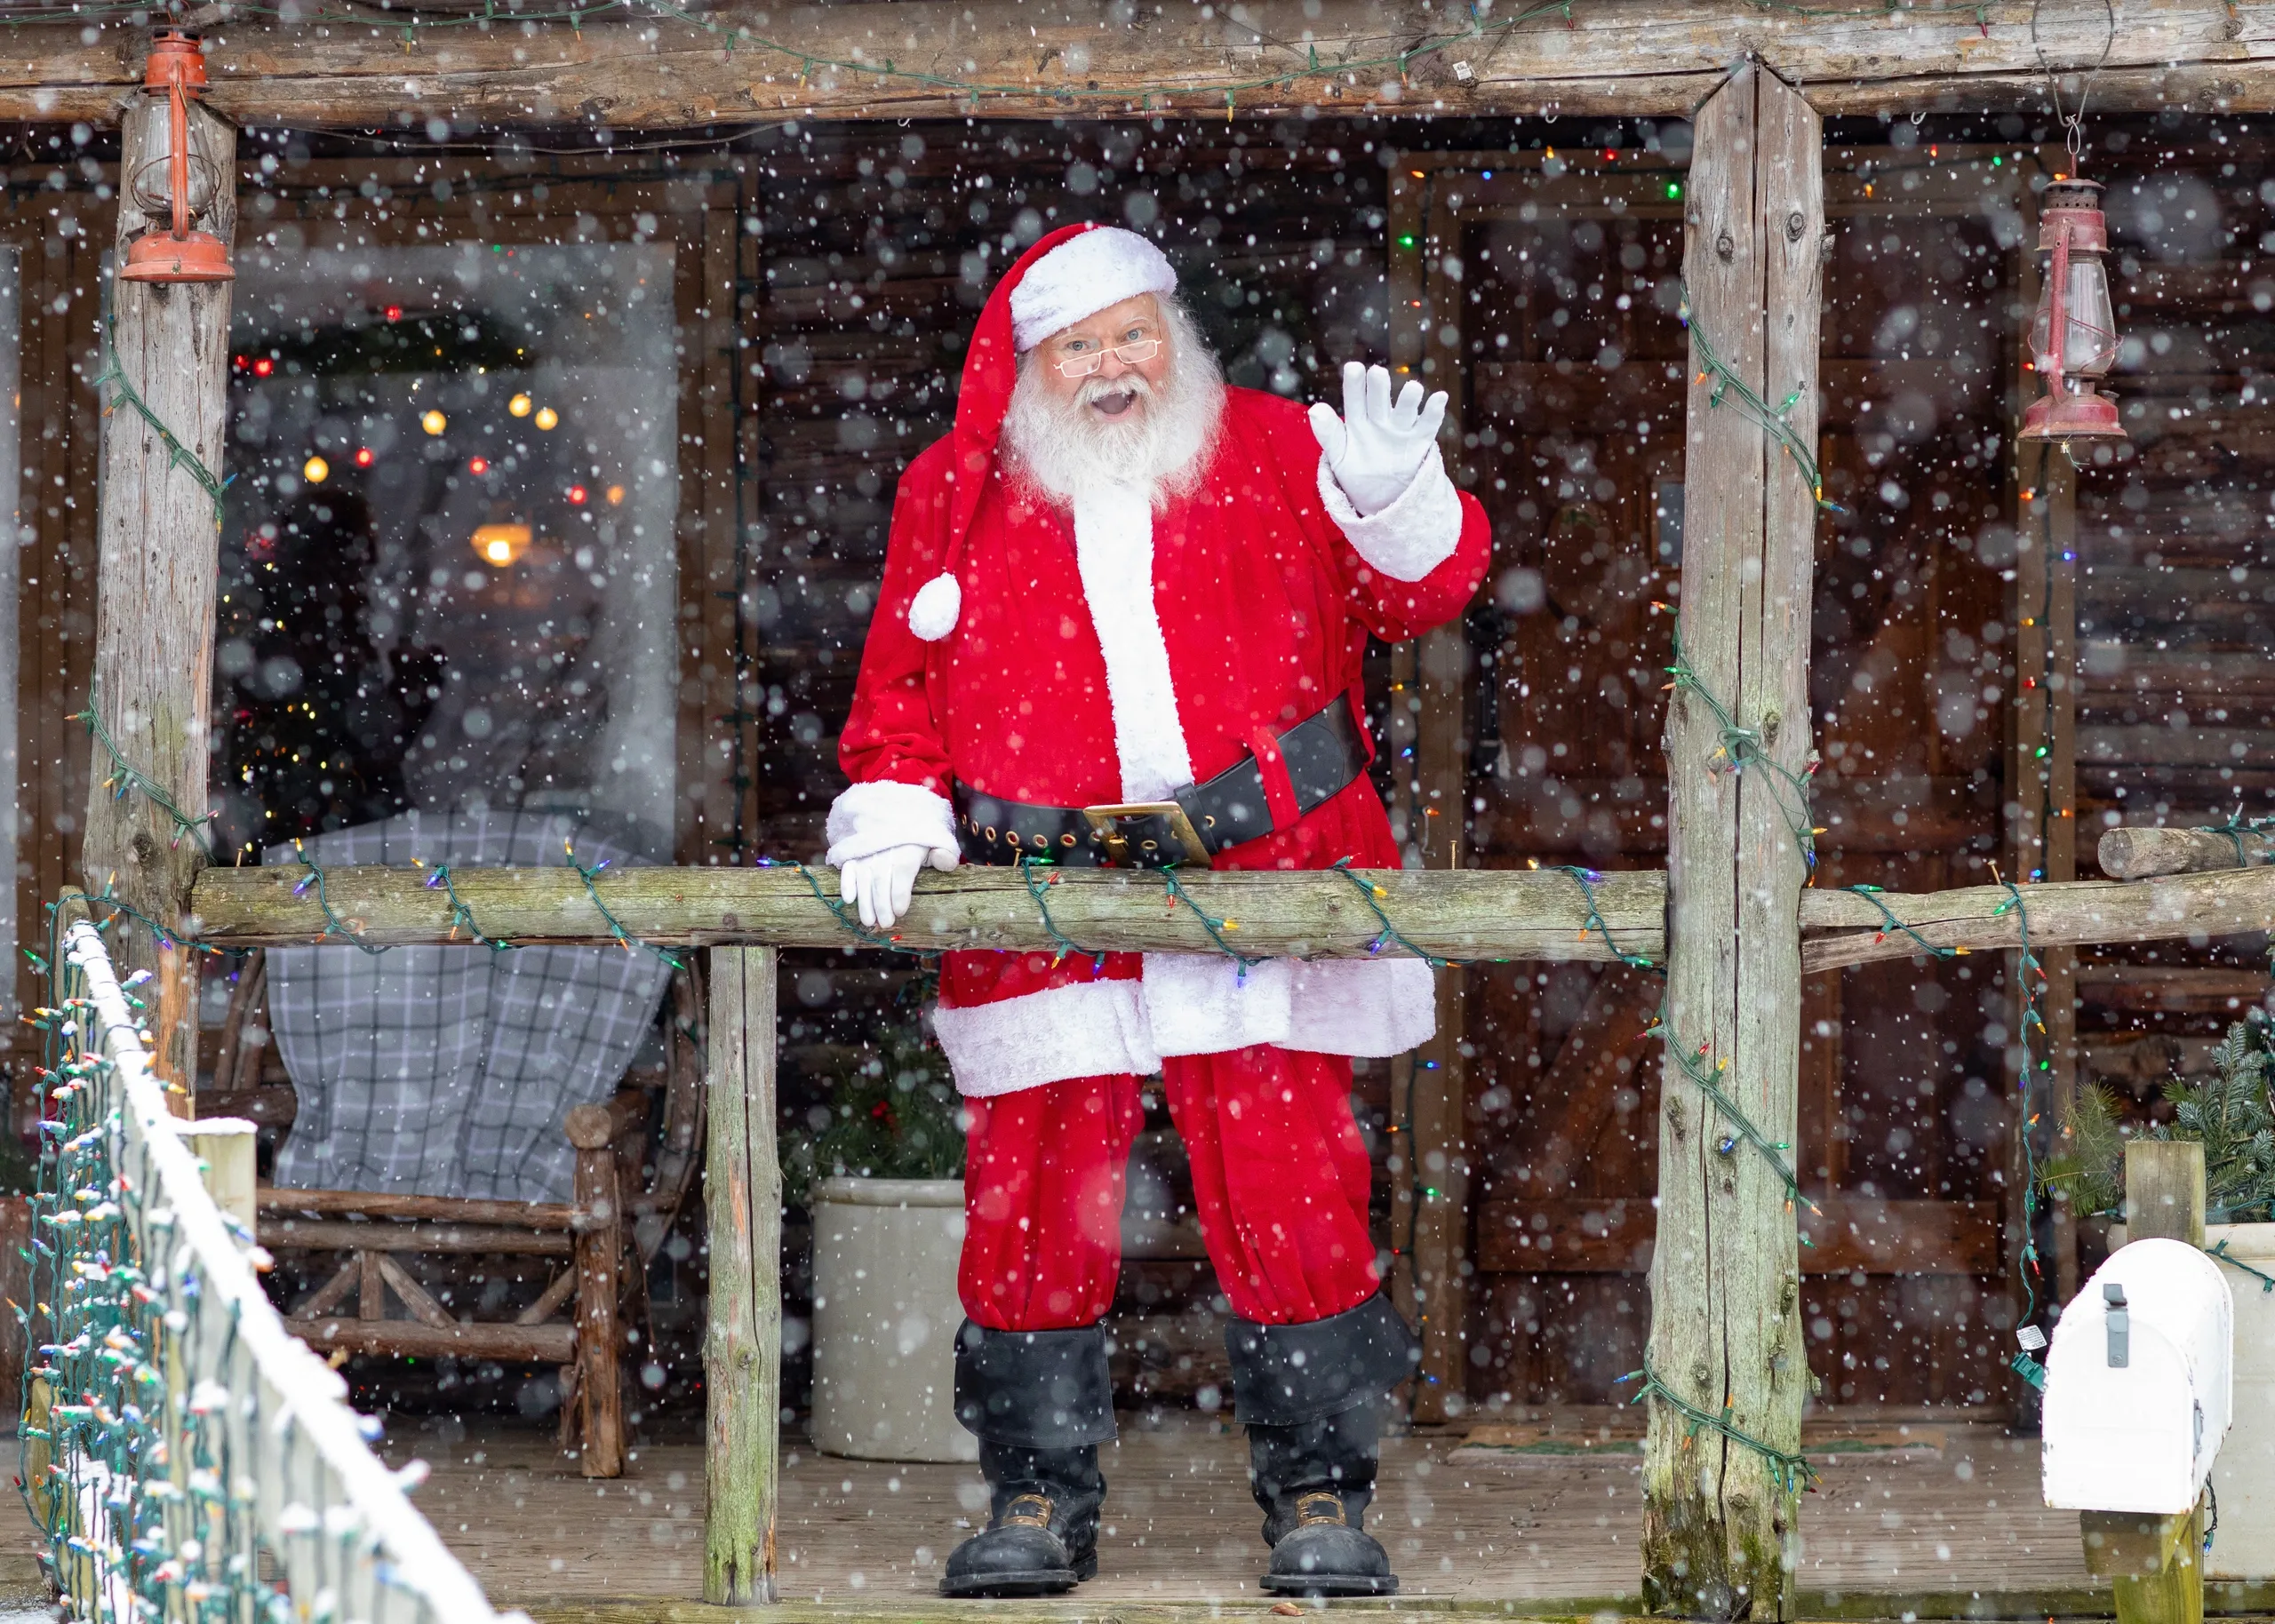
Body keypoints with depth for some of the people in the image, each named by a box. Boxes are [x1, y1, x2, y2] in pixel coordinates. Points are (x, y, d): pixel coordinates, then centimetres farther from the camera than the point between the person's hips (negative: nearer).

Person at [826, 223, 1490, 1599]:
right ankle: (1041, 1502, 12)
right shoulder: (957, 495, 10)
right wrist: (894, 813, 0)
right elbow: (902, 685, 16)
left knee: (1290, 1198, -5)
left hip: (1261, 887, -1)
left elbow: (1421, 592, 1)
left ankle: (1321, 1497, 5)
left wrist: (1396, 505, -20)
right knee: (1035, 1207, 0)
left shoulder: (1273, 455, 7)